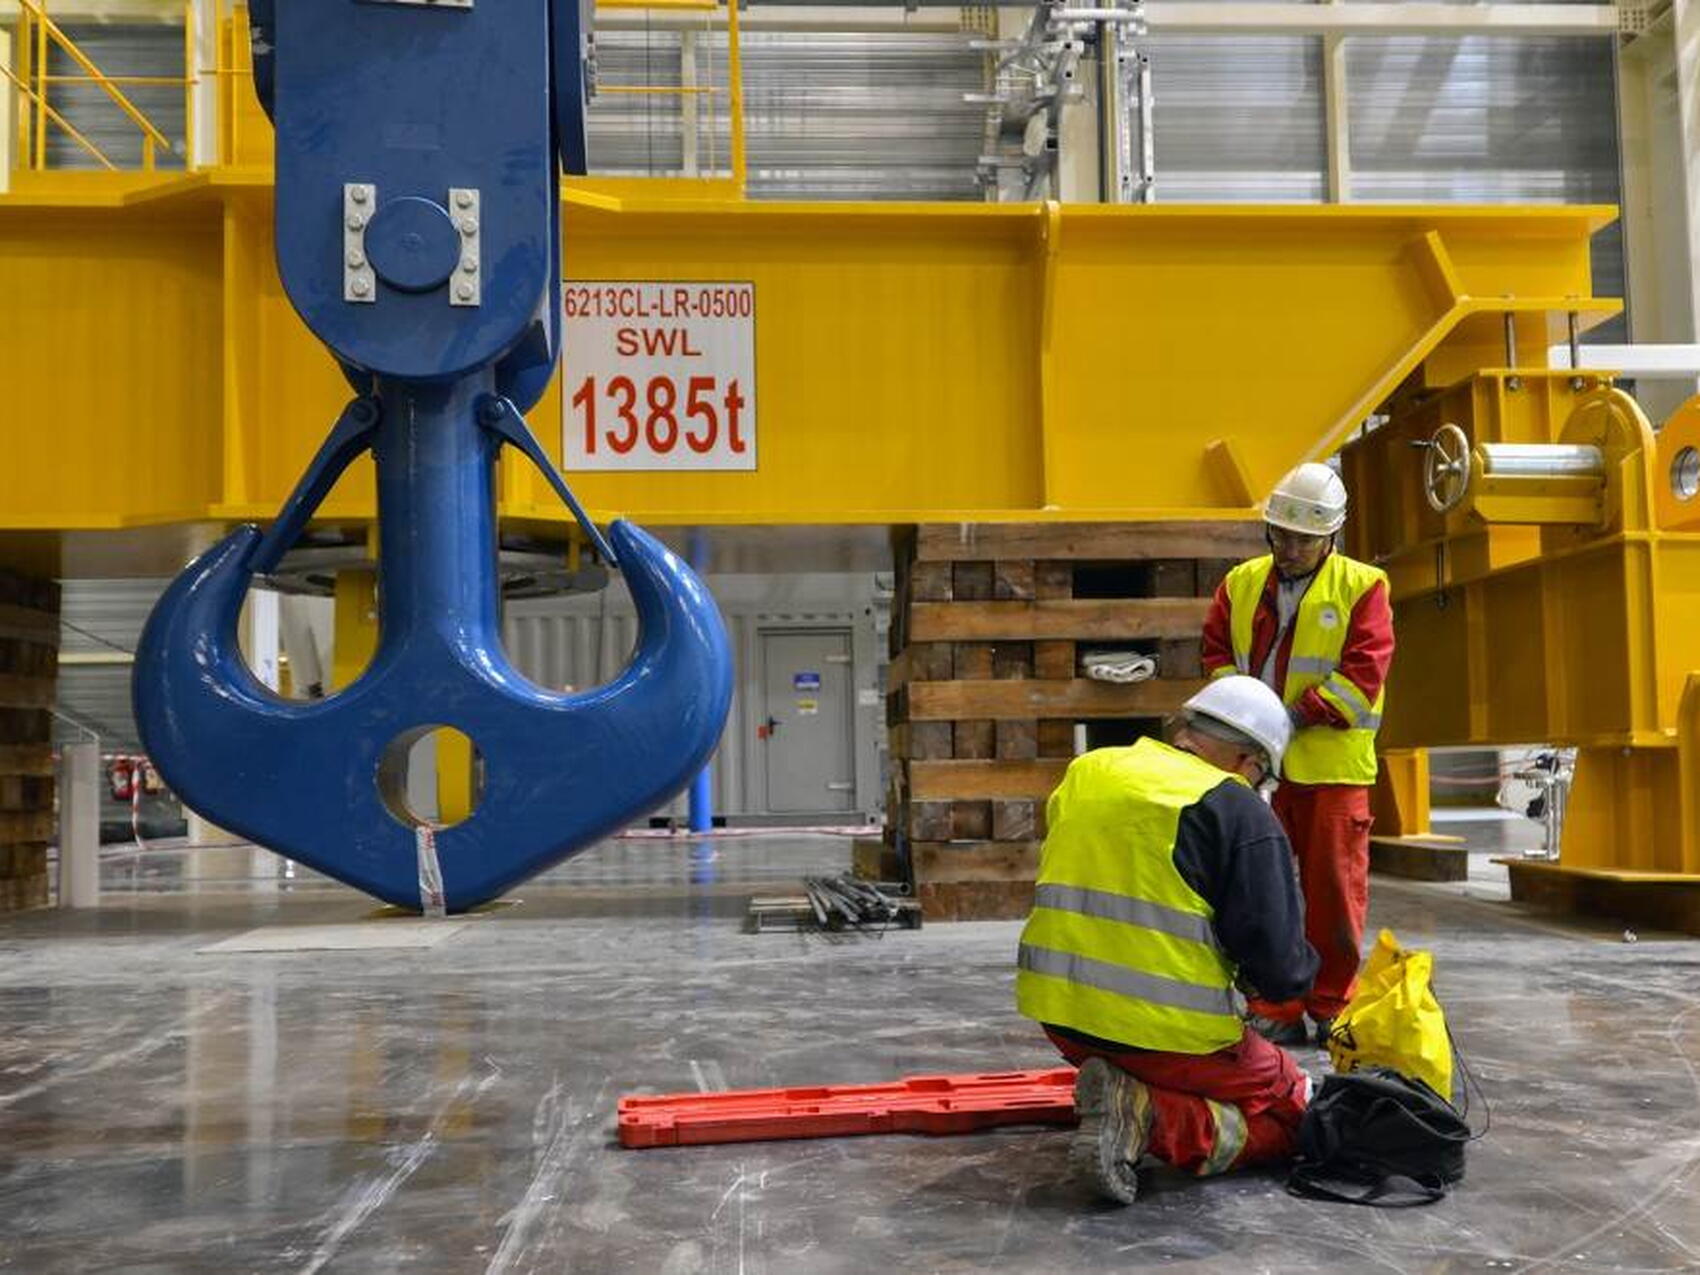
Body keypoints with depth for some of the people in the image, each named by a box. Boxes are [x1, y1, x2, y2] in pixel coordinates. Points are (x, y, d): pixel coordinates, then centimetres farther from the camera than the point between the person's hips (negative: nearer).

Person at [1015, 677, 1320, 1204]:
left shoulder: (1086, 771, 12)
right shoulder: (1238, 809, -8)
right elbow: (1279, 966, -11)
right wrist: (1296, 972, 14)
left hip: (1059, 1010, 7)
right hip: (1167, 1028, -7)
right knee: (1290, 1111, 13)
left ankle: (1130, 1104, 1)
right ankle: (1148, 1122, -11)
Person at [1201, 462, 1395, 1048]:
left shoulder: (1362, 587, -1)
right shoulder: (1241, 583, 10)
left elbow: (1364, 671, -9)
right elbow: (1217, 651, 13)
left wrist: (1297, 716, -16)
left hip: (1332, 764, -3)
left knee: (1333, 888, 3)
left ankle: (1332, 1008, 18)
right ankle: (1273, 1010, 15)